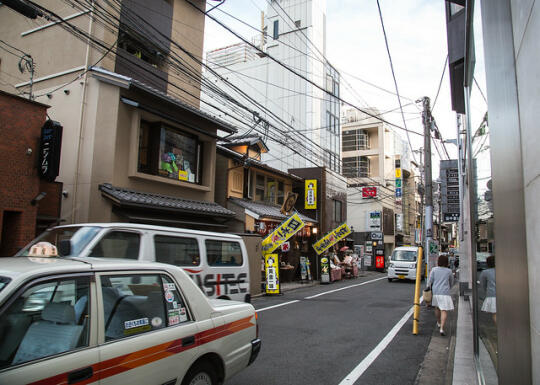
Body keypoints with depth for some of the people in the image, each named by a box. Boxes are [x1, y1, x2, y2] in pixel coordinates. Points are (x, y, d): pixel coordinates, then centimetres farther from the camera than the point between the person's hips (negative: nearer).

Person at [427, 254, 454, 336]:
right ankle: (441, 328, -16)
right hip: (445, 293, -3)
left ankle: (439, 323, 42)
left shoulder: (434, 269, 0)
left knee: (437, 307, 23)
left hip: (435, 292, 3)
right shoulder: (449, 271, 1)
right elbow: (451, 282, 15)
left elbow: (430, 281, -3)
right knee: (444, 311, -3)